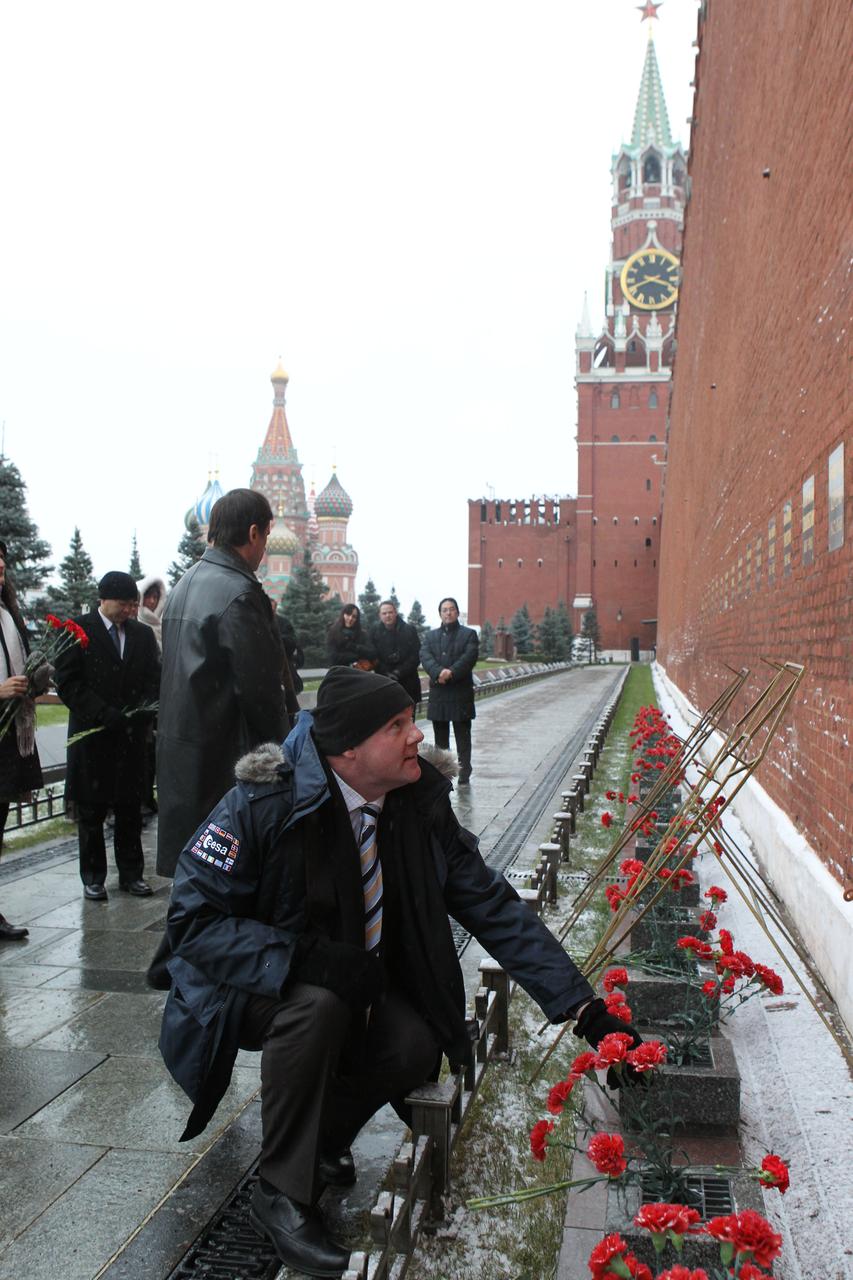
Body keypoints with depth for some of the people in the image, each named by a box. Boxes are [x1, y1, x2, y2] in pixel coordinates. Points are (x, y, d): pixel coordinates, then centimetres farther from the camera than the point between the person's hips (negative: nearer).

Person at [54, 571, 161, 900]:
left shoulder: (142, 634, 11)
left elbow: (154, 679, 11)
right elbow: (66, 681, -9)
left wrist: (144, 712, -8)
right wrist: (103, 713, -17)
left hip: (131, 736, 3)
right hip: (92, 735, -3)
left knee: (130, 810, 9)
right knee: (91, 812, 6)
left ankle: (131, 873, 20)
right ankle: (93, 878, 18)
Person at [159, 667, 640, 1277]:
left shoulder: (421, 803, -13)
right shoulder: (266, 801, -26)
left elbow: (493, 904, -10)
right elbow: (194, 917, -24)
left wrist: (584, 1005, -16)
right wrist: (304, 959, -38)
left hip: (351, 982, 4)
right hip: (252, 986, -4)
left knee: (416, 1046, -23)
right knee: (320, 1002, -34)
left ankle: (322, 1139, 8)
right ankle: (283, 1194, -13)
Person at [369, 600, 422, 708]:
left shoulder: (409, 629, 0)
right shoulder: (375, 630, 3)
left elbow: (415, 657, -3)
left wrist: (399, 672, -12)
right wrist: (388, 674, -11)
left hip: (407, 683, 0)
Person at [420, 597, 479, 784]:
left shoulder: (469, 634, 4)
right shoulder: (430, 636, 13)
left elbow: (469, 657, -11)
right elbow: (425, 657, -3)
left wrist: (451, 673, -23)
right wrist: (439, 672, -22)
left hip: (461, 692, -3)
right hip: (438, 693, 3)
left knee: (462, 736, 2)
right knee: (440, 737, 9)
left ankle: (464, 772, 6)